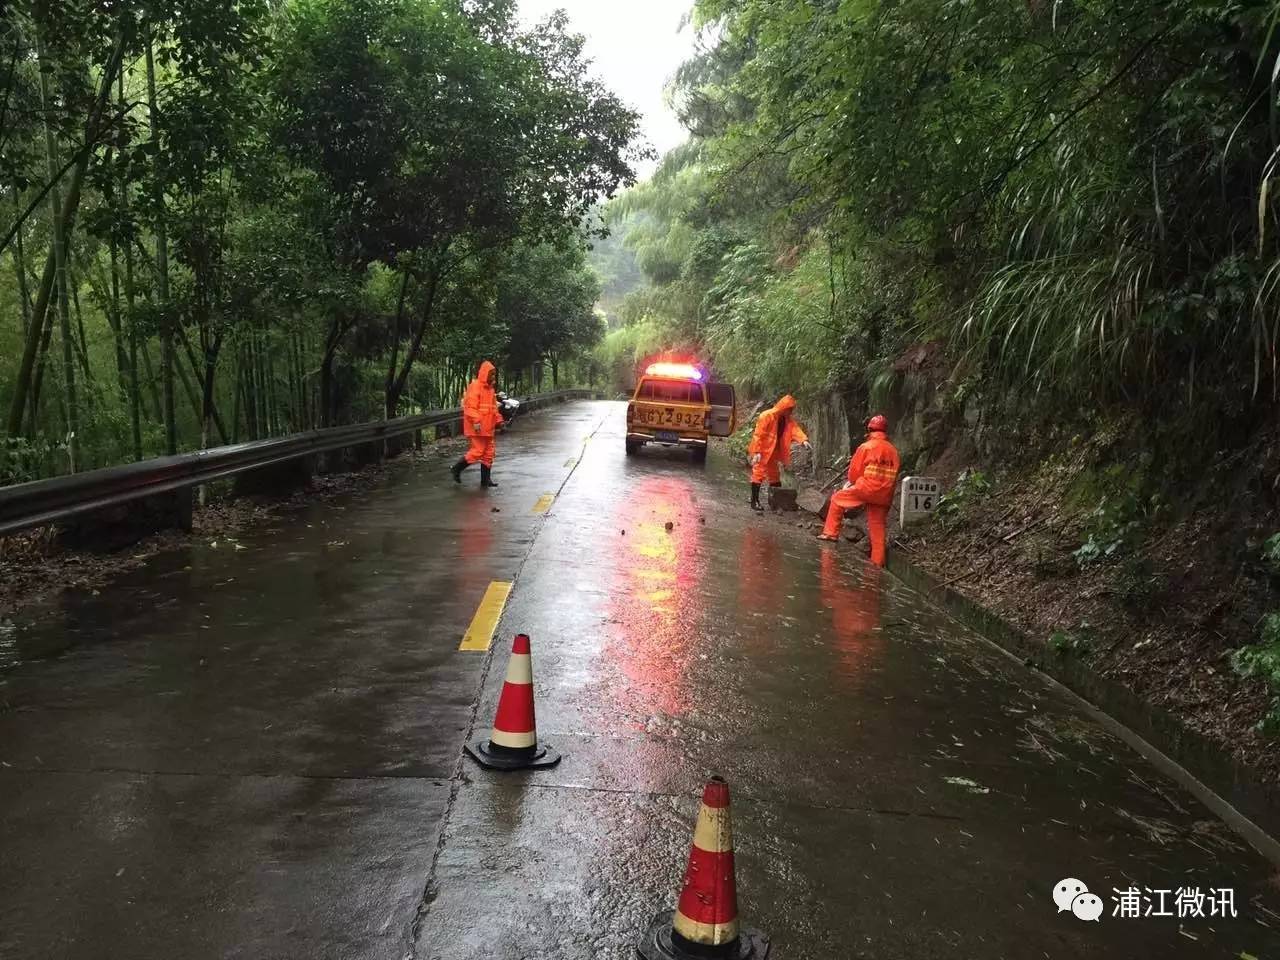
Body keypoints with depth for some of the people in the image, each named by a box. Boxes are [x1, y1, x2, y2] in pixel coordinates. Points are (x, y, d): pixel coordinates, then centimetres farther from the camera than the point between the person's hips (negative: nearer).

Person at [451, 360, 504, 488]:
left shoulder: (490, 387, 16)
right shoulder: (475, 386, -12)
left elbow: (493, 406, 24)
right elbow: (470, 406, -19)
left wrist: (498, 420, 15)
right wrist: (476, 421, -26)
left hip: (488, 427, 9)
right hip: (477, 427, -9)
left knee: (489, 452, 9)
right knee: (478, 451, -9)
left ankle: (486, 478, 16)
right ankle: (456, 469, 7)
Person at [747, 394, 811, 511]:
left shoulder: (787, 419, 3)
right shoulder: (767, 416, -18)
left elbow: (795, 428, -11)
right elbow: (758, 434, -20)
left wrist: (804, 440, -30)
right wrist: (757, 452, -26)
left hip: (773, 452, 8)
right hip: (761, 451, -8)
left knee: (775, 475, 13)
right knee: (758, 474, -6)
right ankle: (754, 501, -2)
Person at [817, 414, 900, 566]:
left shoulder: (866, 447, -4)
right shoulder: (894, 451, 10)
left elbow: (854, 471, 1)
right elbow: (894, 475, 14)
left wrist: (851, 483, 22)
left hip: (866, 489, -5)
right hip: (885, 495, 5)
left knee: (837, 498, 15)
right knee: (877, 526, 12)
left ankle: (831, 532, 11)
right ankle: (878, 561, 14)